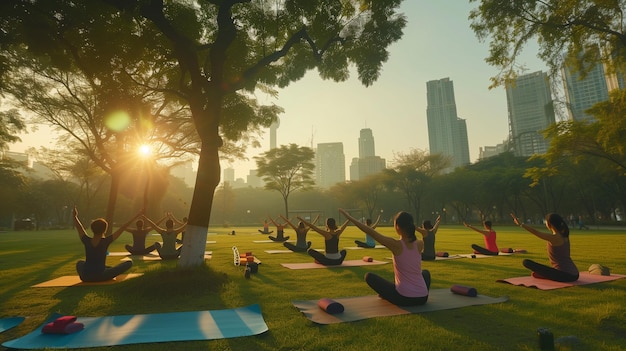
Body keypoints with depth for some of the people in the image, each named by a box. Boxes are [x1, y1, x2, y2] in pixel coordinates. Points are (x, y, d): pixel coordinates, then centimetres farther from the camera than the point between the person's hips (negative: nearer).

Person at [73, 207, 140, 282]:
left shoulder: (86, 241, -5)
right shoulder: (105, 241, -13)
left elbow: (79, 227, 13)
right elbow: (122, 228, -11)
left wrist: (75, 216, 28)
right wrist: (135, 216, -8)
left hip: (85, 277, 4)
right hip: (100, 277, -4)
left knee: (80, 262, 38)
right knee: (129, 262, 0)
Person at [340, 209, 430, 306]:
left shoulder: (396, 245, -17)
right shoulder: (420, 245, -4)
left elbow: (370, 232, -15)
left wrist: (349, 217, -11)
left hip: (403, 298, -5)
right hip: (422, 298, 5)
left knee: (369, 276, 12)